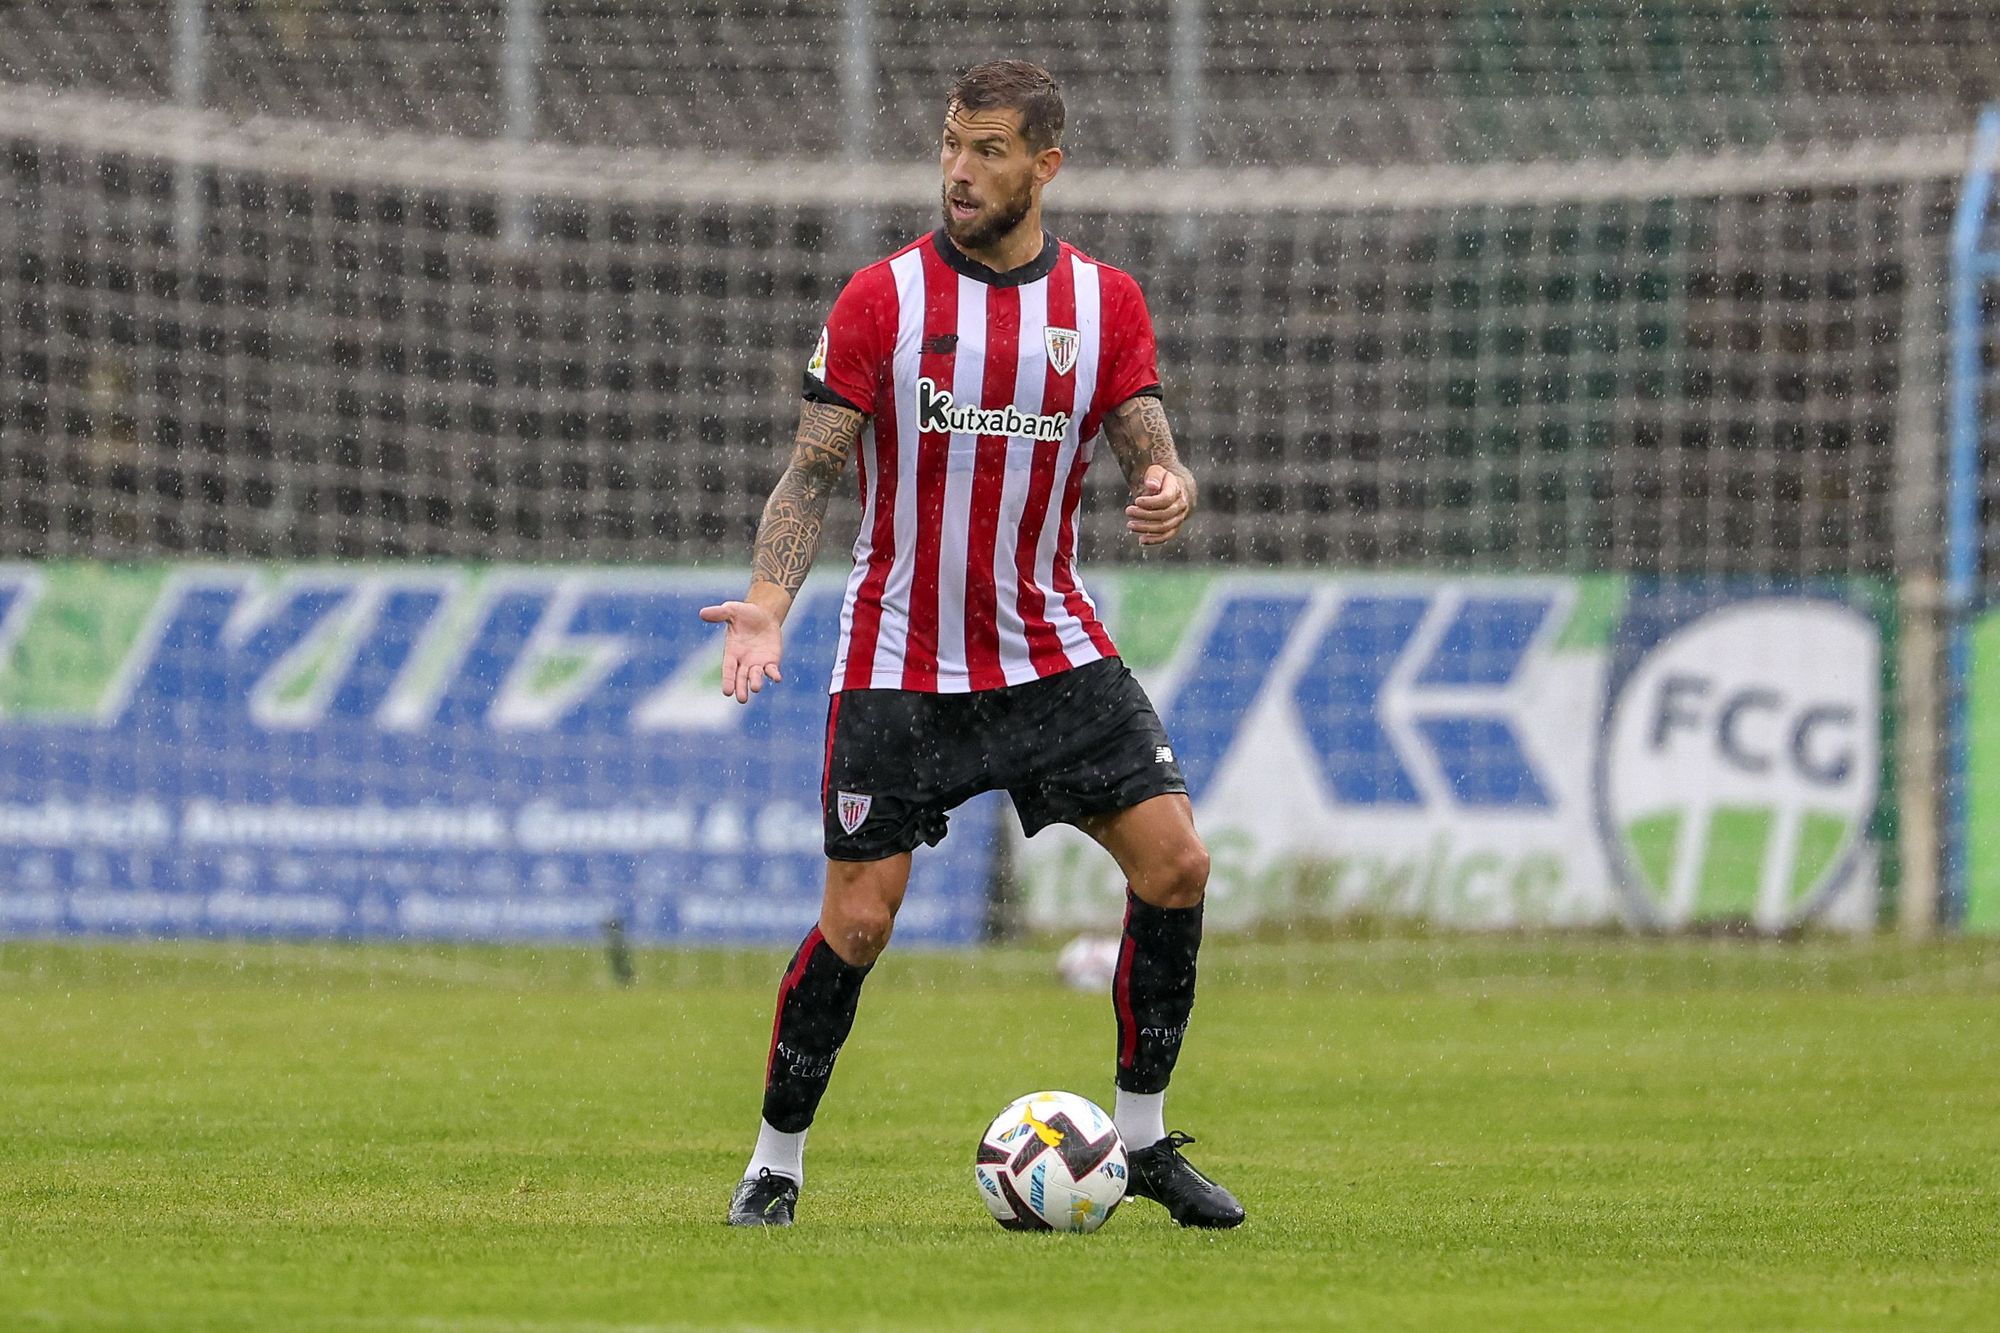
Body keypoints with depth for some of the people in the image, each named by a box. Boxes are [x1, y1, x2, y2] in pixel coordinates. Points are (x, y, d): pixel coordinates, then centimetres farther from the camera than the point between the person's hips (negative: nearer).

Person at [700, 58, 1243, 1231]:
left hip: (1053, 650, 3)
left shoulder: (1107, 302, 2)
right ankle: (777, 1162, 12)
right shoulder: (881, 300, -5)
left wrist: (1171, 491, -25)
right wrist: (768, 602, -20)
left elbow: (1150, 448, 0)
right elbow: (814, 473, -5)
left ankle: (1143, 1136, 6)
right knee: (858, 922, -6)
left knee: (1175, 861, -9)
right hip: (899, 665, -2)